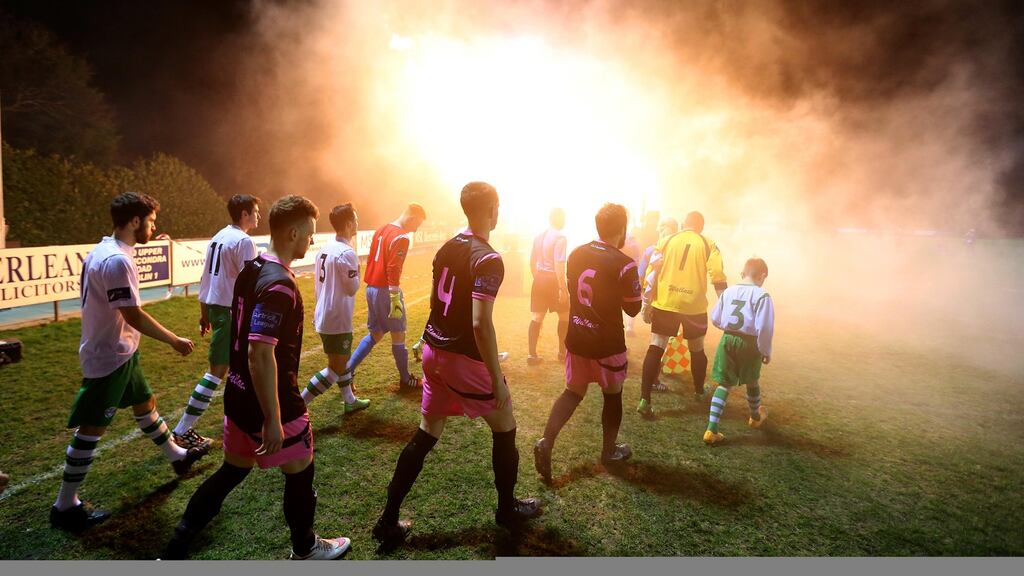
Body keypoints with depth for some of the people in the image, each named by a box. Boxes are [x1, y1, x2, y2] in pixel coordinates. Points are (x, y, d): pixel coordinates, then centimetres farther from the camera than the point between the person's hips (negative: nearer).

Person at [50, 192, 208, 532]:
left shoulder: (103, 250, 6)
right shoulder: (117, 260, -26)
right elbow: (134, 316, -27)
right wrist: (175, 341, -16)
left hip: (120, 352, 10)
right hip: (108, 357, -10)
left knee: (144, 403, 22)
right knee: (91, 428, 0)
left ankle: (177, 456, 40)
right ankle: (65, 506, 13)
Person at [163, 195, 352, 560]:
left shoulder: (251, 270, 5)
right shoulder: (279, 285, -25)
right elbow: (261, 355, -29)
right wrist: (273, 420, -24)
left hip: (240, 395, 9)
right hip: (272, 402, -9)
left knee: (232, 472, 22)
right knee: (300, 473, 14)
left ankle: (173, 554, 28)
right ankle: (305, 548, 35)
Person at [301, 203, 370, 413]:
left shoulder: (325, 248, 8)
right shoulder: (347, 253, -20)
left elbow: (317, 283, 14)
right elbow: (352, 288, -17)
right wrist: (357, 271, -1)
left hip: (324, 316, 10)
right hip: (338, 320, -9)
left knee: (342, 360, 22)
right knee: (336, 368, 0)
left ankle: (350, 401, 34)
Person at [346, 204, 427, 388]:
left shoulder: (381, 230, 13)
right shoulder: (401, 237, -15)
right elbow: (393, 270, -22)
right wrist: (395, 300, -21)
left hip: (371, 288, 9)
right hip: (385, 290, -9)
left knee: (375, 333, 17)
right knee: (398, 333, 5)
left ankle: (347, 369, 11)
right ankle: (405, 379, 17)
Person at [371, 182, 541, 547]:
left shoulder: (447, 248, 6)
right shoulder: (487, 259, -19)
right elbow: (480, 323, -26)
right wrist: (497, 378, -20)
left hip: (434, 350, 7)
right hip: (465, 359, -7)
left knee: (425, 435, 15)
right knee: (504, 430, 15)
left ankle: (388, 521, 18)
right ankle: (507, 509, 31)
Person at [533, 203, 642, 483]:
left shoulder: (576, 254, -1)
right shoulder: (624, 264, -18)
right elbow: (633, 309, -9)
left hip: (576, 337, 5)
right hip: (607, 343, -5)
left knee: (573, 391, 17)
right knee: (612, 395, 17)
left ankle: (546, 442, 2)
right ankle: (610, 450, 32)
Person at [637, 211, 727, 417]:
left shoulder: (666, 241, 5)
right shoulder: (709, 245, 4)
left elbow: (651, 274, 1)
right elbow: (718, 278, -6)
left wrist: (646, 304, 6)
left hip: (665, 304, 0)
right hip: (695, 306, 0)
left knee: (656, 348, 0)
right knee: (697, 350, 21)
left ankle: (645, 400, -9)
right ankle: (699, 392, 39)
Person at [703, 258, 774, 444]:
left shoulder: (728, 291, 4)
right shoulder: (762, 295, -12)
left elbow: (715, 318, 10)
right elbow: (764, 328, -18)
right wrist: (766, 351, -5)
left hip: (728, 339, 3)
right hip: (749, 343, -3)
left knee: (724, 384, 7)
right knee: (752, 382, 21)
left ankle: (712, 430, -4)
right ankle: (755, 417, 48)